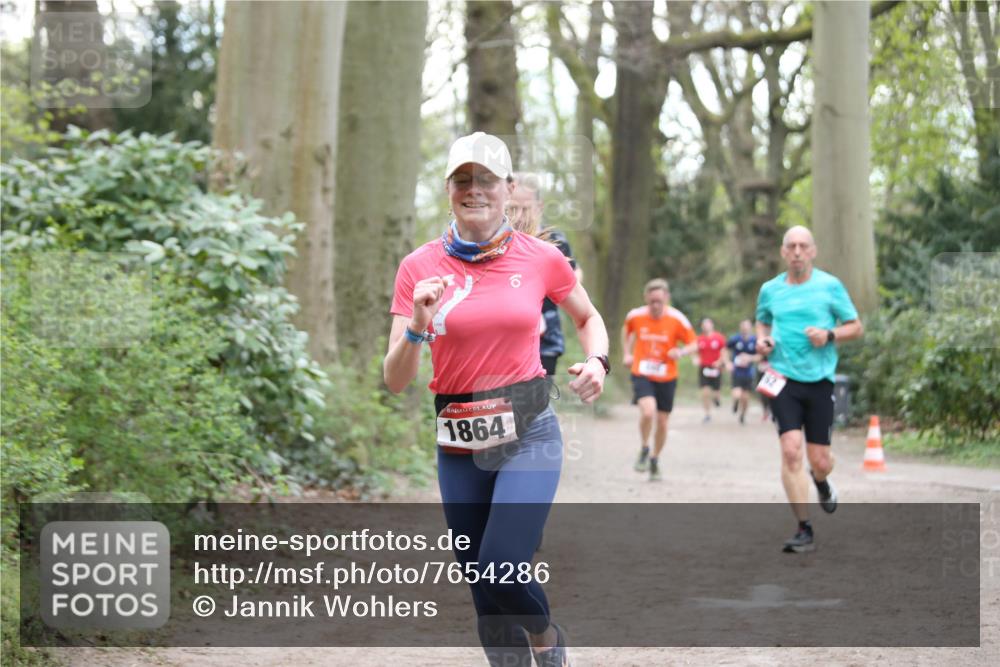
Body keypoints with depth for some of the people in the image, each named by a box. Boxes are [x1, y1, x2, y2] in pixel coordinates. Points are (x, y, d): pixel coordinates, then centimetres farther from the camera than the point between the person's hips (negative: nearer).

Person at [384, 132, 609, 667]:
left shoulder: (540, 258, -1)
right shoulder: (419, 267, -1)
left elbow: (588, 318, 19)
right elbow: (395, 380, -3)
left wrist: (597, 361, -1)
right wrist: (417, 327, -21)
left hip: (528, 434, -2)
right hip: (459, 446, 2)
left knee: (500, 568, -19)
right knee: (485, 594, 7)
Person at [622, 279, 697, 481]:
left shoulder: (677, 319, -11)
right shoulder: (635, 316, -7)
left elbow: (693, 344, -2)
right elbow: (627, 330, 17)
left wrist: (681, 352, -23)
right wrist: (627, 353, 7)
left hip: (667, 377, 1)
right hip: (642, 374, -1)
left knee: (662, 421, 7)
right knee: (648, 411, -25)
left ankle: (655, 460, 31)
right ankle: (644, 450, 1)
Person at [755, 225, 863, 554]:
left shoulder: (830, 286, 0)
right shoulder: (770, 289, 7)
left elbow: (855, 327, 6)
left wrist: (829, 336, -13)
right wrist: (762, 339, 5)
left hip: (819, 380, -1)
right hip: (783, 379, 1)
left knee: (819, 460, 1)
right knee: (791, 451, -14)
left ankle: (821, 482, 41)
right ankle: (804, 530, -8)